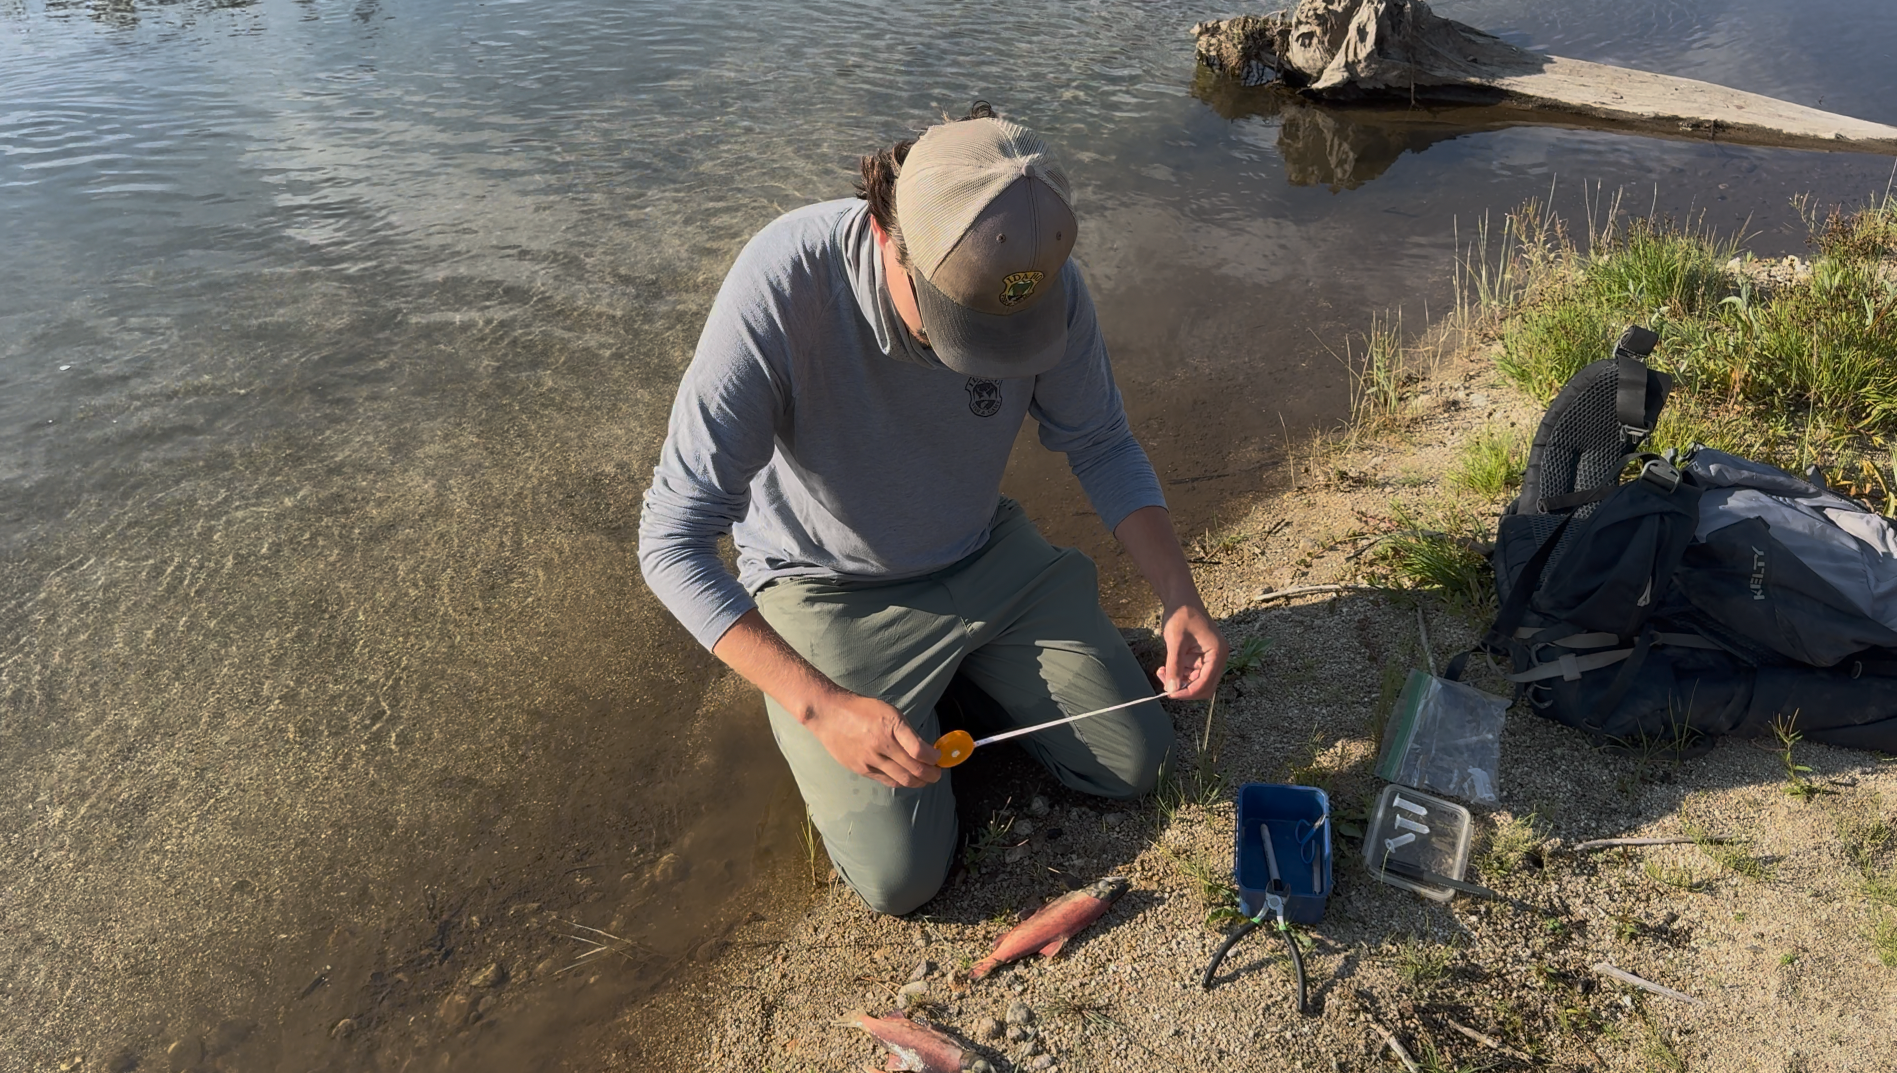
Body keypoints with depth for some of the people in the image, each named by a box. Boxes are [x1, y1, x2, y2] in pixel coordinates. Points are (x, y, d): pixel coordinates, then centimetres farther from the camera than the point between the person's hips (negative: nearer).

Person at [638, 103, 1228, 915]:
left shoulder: (1043, 280, -21)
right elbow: (673, 542, -30)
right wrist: (821, 705, -37)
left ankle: (963, 677, 23)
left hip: (986, 559, 4)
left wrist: (1180, 598, -16)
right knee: (901, 878, -9)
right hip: (829, 593, -3)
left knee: (1133, 764, 3)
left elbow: (1101, 445, -3)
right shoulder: (779, 288, -34)